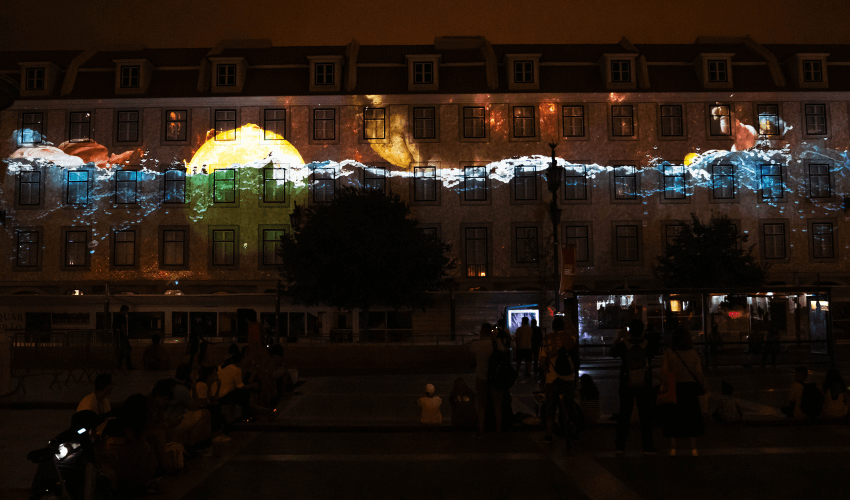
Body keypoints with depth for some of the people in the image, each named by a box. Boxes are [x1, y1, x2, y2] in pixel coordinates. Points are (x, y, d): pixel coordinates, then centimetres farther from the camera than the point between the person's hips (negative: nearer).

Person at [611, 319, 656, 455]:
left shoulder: (624, 344, -10)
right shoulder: (647, 344, -7)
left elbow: (613, 352, 3)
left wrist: (619, 337, 8)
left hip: (627, 385, 0)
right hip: (644, 385, 0)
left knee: (624, 416, 8)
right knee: (645, 416, 7)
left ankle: (620, 446, 10)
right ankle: (647, 446, 7)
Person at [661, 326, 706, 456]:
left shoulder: (668, 354, -8)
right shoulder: (693, 354, -3)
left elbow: (664, 373, -8)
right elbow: (699, 374, -2)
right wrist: (702, 388, 12)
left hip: (674, 387, -1)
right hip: (690, 388, 1)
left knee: (673, 418, 6)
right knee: (692, 417, 11)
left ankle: (673, 448, 7)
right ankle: (694, 448, 13)